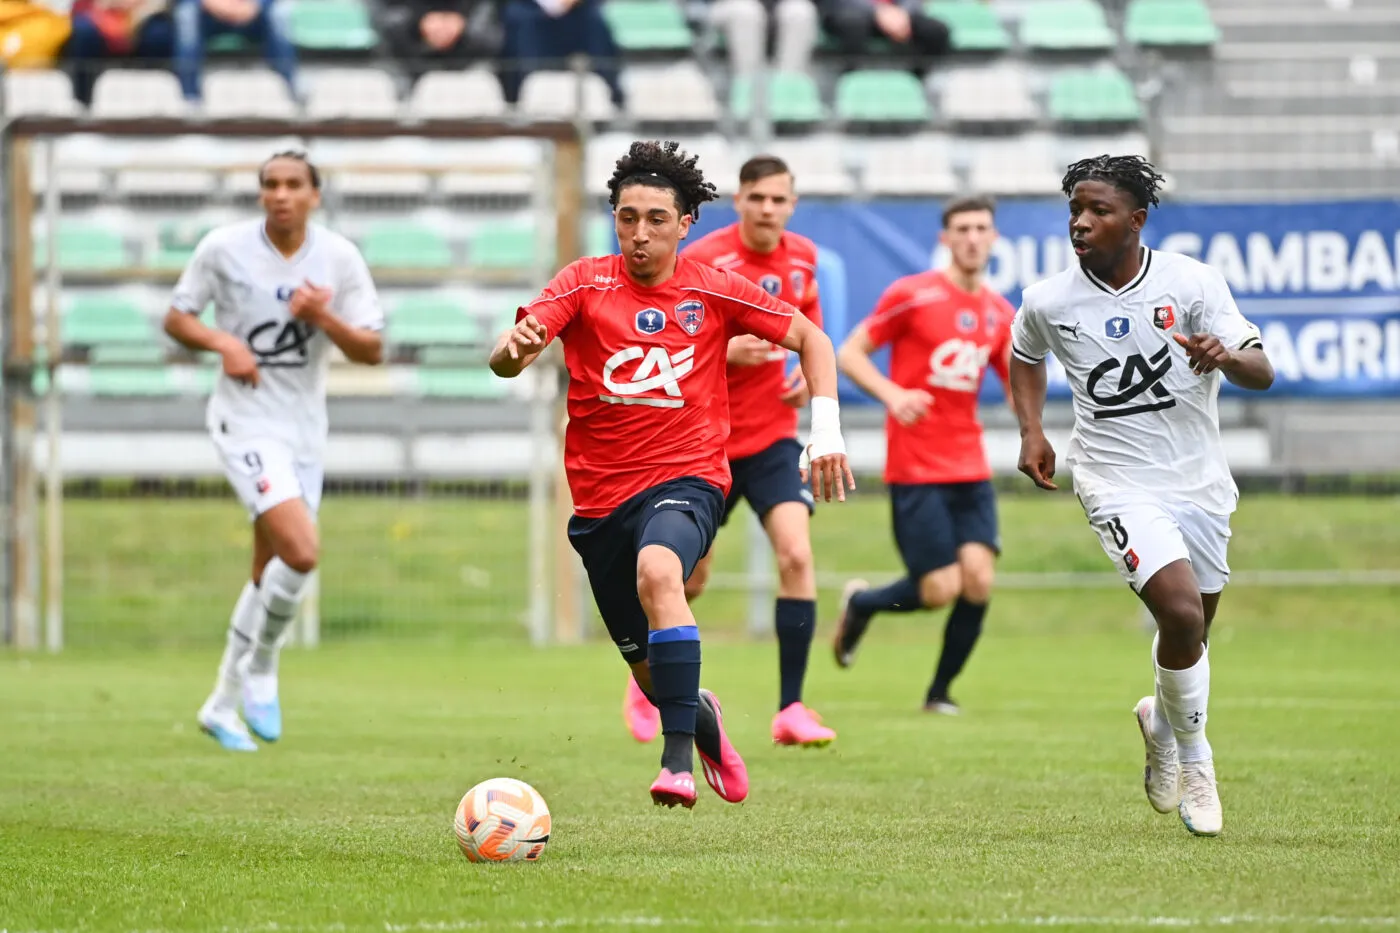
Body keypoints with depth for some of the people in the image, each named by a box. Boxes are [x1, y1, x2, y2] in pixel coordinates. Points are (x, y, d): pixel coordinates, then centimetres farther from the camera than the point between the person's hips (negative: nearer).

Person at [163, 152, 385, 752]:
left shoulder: (339, 258, -2)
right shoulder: (223, 247, -7)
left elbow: (372, 351, -1)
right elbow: (176, 318, 3)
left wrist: (326, 320, -19)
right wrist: (223, 342, -16)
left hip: (305, 430, 4)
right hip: (246, 420, -4)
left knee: (270, 573, 10)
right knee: (301, 552, -22)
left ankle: (222, 704, 24)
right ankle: (261, 668, 1)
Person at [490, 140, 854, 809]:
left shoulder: (714, 291, 0)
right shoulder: (585, 284, -1)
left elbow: (810, 338, 12)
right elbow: (506, 361, -14)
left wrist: (826, 428, 0)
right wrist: (515, 347, -39)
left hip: (687, 479, -2)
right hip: (600, 496, 3)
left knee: (657, 571, -36)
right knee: (650, 671, 8)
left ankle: (678, 759, -37)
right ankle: (701, 719, 46)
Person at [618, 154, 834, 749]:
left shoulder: (802, 258, 1)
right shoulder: (701, 261, -15)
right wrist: (726, 352, -30)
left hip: (772, 437, 3)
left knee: (796, 555, -17)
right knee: (689, 579, 7)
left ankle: (790, 710, -13)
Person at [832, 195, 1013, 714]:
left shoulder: (1000, 314, 9)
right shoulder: (912, 296, -6)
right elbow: (849, 354, -4)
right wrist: (892, 394, -21)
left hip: (970, 468, 5)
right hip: (915, 468, -5)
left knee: (978, 580, -10)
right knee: (940, 589, -11)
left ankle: (940, 692, 9)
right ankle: (861, 604, 21)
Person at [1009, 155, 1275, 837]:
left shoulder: (1191, 283, -9)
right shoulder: (1048, 302, -6)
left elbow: (1262, 373, -13)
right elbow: (1023, 357, 18)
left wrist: (1227, 355, -35)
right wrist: (1031, 431, 4)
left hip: (1200, 480, 2)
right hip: (1118, 481, -2)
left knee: (1192, 629, 14)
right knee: (1182, 612, -21)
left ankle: (1161, 721, 47)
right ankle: (1194, 757, -1)